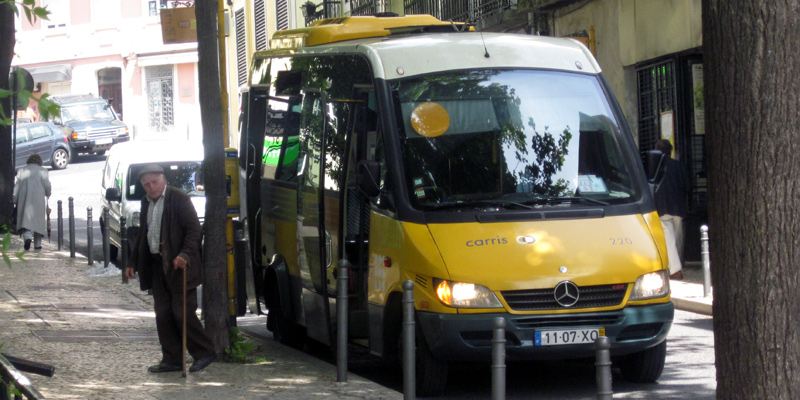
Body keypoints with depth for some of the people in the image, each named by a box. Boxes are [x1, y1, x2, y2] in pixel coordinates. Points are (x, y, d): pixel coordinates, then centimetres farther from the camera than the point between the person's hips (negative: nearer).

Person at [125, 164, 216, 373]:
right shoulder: (146, 203, 14)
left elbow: (194, 230, -13)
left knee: (182, 313, -8)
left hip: (178, 265, -7)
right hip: (157, 267, 8)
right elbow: (142, 235, 23)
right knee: (163, 315, 6)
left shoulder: (179, 199, -9)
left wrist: (185, 255, -25)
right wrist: (133, 262, 19)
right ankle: (172, 359, 11)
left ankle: (204, 353, 3)